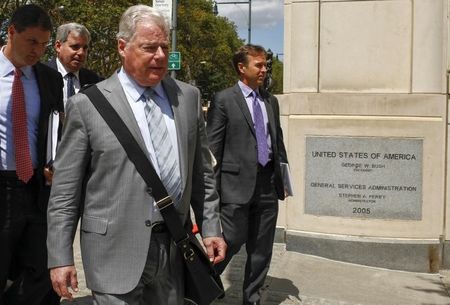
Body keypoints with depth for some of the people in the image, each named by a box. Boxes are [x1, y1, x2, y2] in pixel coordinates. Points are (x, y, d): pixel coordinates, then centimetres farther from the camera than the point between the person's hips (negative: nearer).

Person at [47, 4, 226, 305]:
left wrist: (211, 228, 8)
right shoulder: (86, 105, -6)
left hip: (175, 247, 4)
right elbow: (65, 191, -4)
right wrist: (60, 258, -6)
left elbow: (202, 171, 11)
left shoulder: (188, 96, 6)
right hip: (116, 251, -4)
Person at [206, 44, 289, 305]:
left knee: (262, 250, 11)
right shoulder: (224, 100, -3)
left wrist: (284, 177, 13)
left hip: (268, 185, 6)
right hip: (238, 184, -6)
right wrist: (213, 187, -9)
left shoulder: (271, 101, 14)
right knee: (231, 242, -2)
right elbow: (212, 147, -6)